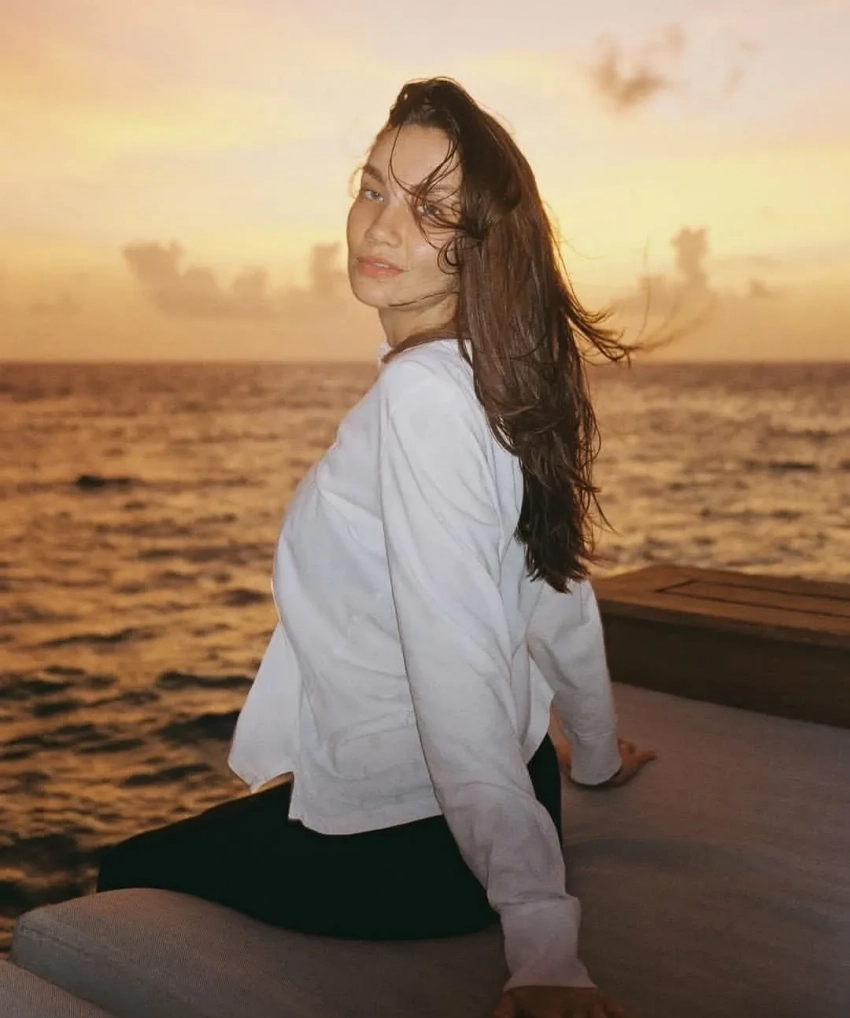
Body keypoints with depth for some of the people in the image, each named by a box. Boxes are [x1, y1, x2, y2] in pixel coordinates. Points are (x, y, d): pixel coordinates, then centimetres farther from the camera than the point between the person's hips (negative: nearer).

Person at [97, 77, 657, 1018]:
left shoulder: (421, 391, -27)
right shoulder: (502, 382, 1)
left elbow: (459, 664, -33)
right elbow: (554, 574, 10)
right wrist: (595, 753, 23)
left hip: (412, 846, -8)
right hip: (487, 793, 9)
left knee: (126, 878, 18)